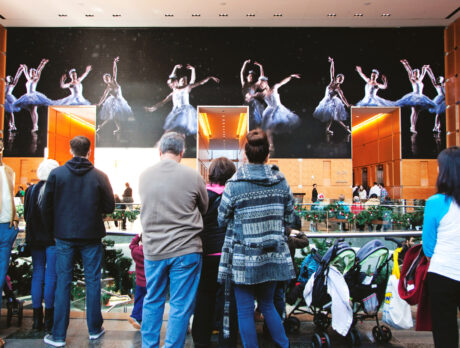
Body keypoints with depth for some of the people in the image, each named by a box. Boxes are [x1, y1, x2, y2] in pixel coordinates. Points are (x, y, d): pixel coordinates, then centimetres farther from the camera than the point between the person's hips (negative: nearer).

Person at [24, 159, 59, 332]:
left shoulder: (31, 190, 3)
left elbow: (26, 215, 8)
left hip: (36, 239, 5)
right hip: (53, 238, -5)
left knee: (37, 275, 13)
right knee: (51, 277, 2)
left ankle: (37, 319, 19)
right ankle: (49, 320, 10)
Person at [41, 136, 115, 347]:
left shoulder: (56, 173, -4)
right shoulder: (99, 176, -6)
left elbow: (46, 207, -1)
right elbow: (109, 207, -4)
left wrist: (53, 230, 12)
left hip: (64, 236, 1)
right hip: (91, 236, 0)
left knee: (63, 283, 8)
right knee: (92, 282, 10)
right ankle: (94, 329, 21)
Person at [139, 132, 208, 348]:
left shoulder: (144, 176, -1)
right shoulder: (192, 176, -11)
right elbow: (204, 209, 5)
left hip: (152, 249, 4)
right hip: (185, 249, -4)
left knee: (152, 301, 19)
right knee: (181, 305, 8)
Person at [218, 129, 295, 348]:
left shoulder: (234, 186, -12)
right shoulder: (282, 182, -1)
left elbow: (222, 221, -1)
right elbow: (289, 218, 7)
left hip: (244, 260, -4)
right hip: (274, 256, 5)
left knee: (245, 311, 10)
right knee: (268, 304, 23)